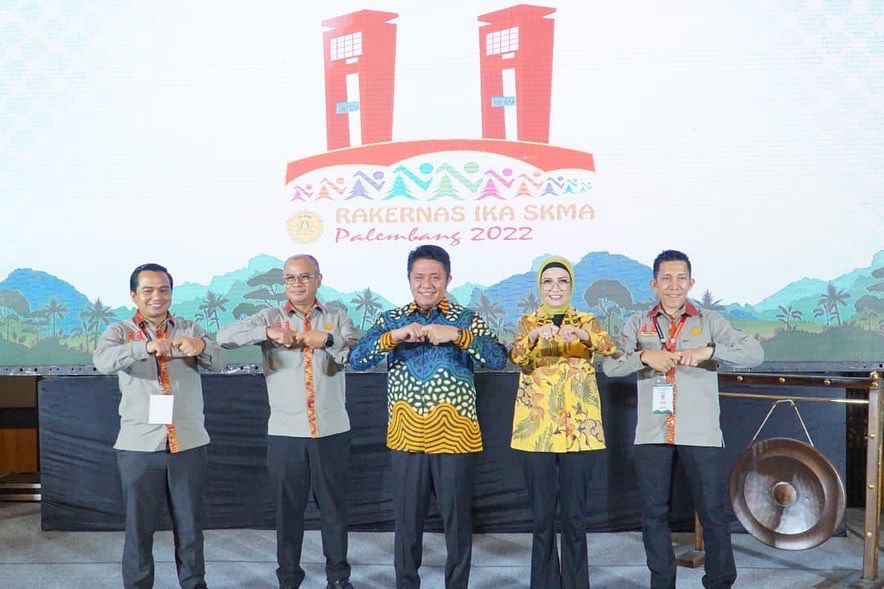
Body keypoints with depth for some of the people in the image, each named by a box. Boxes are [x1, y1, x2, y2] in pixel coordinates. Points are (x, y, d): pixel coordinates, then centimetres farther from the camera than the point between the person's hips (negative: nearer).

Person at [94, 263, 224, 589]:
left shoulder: (190, 329, 9)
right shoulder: (120, 331, 4)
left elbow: (217, 362, -6)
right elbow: (103, 361, -17)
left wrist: (201, 346, -29)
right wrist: (146, 346, -34)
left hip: (189, 443, 2)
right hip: (138, 445, -1)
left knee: (189, 524, 10)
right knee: (139, 525, 7)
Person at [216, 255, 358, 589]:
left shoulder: (337, 318, 7)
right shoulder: (270, 318, 4)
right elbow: (225, 336, -8)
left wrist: (327, 340, -22)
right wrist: (267, 333, -21)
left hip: (333, 430, 0)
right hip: (285, 432, 0)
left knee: (334, 506, 9)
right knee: (288, 507, 10)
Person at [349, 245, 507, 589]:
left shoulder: (467, 319, 0)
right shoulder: (391, 320, 4)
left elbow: (499, 360, -12)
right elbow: (356, 360, -7)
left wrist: (457, 336, -25)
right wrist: (393, 336, -22)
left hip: (454, 435, -1)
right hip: (406, 436, 1)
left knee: (457, 518, 8)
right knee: (407, 518, 11)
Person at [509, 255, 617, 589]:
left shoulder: (586, 321, 8)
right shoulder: (528, 322, 7)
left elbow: (609, 348, -13)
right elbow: (516, 356, -13)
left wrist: (581, 336, -33)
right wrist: (534, 337, -33)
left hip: (579, 428, 0)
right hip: (537, 428, 0)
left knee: (574, 515, 3)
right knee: (542, 516, 4)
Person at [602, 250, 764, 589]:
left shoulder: (709, 321, 4)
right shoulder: (638, 324, 9)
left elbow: (756, 353, -6)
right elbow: (609, 366, 0)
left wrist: (709, 350, -22)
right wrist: (644, 357, -18)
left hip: (701, 434, -2)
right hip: (652, 434, 2)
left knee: (713, 512, 3)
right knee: (654, 513, 9)